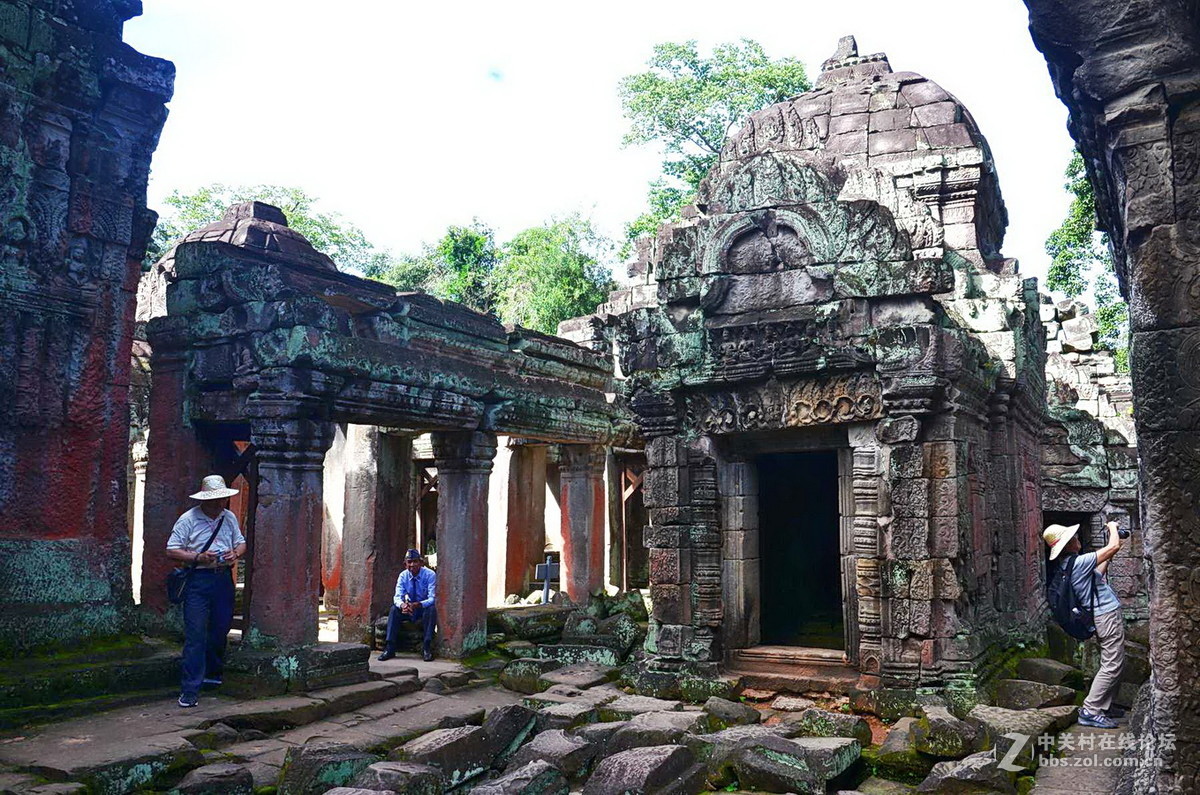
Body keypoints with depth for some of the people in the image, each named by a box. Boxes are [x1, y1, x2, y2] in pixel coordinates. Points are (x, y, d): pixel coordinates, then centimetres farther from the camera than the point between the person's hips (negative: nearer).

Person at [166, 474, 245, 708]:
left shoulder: (230, 518, 10)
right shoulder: (188, 519, -6)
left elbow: (241, 542, 19)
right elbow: (171, 550, -6)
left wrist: (236, 553, -3)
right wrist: (197, 558, -19)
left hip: (223, 579, 5)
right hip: (198, 581, -5)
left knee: (220, 629, 14)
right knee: (195, 635, -8)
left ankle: (213, 674, 35)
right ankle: (190, 689, -4)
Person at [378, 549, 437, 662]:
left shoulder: (430, 575, -18)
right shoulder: (403, 576, -7)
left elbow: (432, 599, -26)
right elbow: (397, 597, -16)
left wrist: (418, 605, -46)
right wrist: (402, 605, -41)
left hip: (425, 608, -3)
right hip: (408, 610, 3)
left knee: (432, 609, -35)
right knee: (394, 609, -23)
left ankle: (426, 648, -30)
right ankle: (390, 648, -23)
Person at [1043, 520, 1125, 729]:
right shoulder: (1078, 562, -20)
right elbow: (1113, 547, -17)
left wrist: (1109, 558, 22)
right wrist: (1112, 528, 1)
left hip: (1102, 616, 10)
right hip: (1108, 615, -10)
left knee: (1114, 665, 17)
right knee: (1112, 666, -8)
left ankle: (1102, 707, 21)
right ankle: (1089, 711, -7)